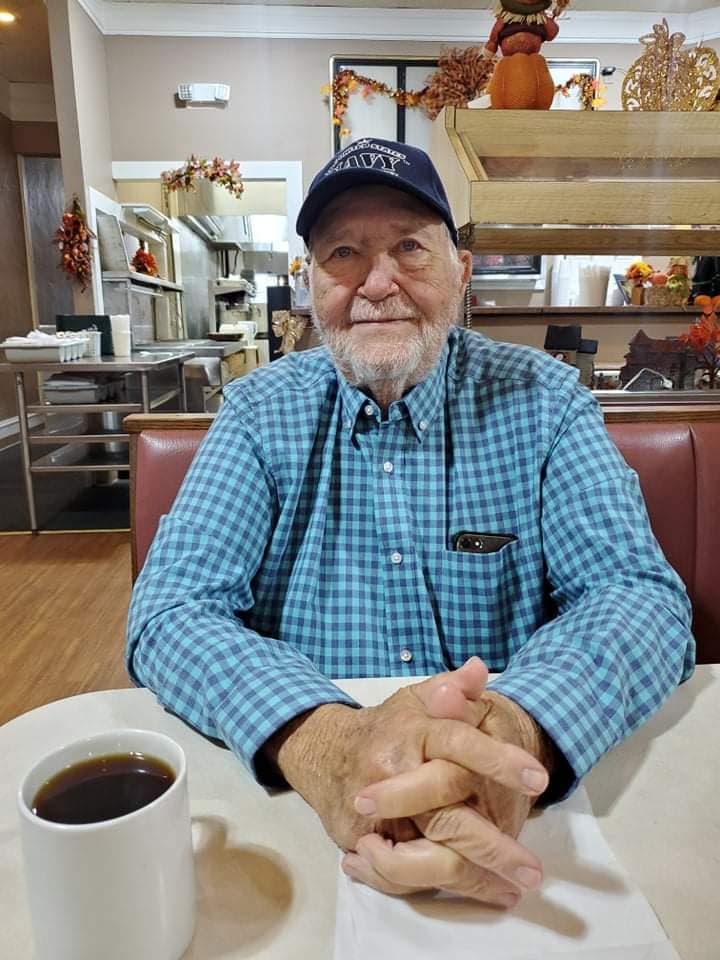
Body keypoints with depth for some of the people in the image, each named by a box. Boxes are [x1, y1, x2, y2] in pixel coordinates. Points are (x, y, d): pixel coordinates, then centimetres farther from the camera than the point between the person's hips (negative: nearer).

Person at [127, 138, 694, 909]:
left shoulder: (544, 401, -2)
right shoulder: (261, 410, -2)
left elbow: (638, 594, -9)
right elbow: (172, 609, -10)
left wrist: (520, 728, -29)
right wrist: (322, 741, -29)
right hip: (297, 809, 0)